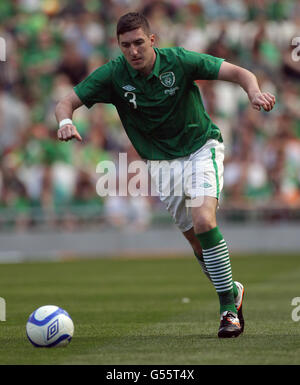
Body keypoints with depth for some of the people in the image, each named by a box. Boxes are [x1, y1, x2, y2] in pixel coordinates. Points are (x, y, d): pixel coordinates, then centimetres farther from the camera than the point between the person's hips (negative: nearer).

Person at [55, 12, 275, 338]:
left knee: (203, 221, -23)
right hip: (160, 161, 3)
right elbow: (65, 104, -11)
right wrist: (66, 121, -35)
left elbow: (238, 73, -18)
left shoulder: (178, 61, -18)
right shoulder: (113, 74, -13)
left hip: (201, 148, -3)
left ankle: (228, 308, -13)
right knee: (195, 238, 3)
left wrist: (254, 92, -40)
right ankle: (233, 291, 29)